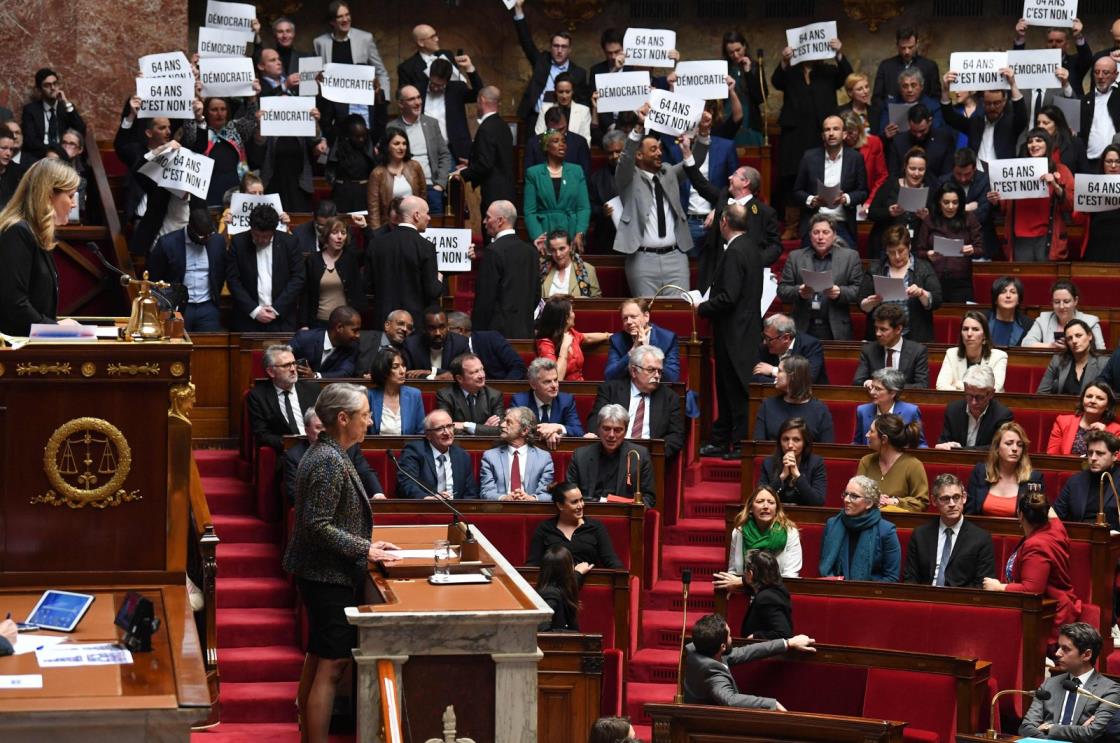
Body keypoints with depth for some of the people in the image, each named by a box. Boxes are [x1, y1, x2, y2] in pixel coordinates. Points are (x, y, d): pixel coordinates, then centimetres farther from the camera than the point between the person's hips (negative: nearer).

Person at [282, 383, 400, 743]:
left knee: (318, 659, 17)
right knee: (332, 663, -7)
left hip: (321, 573, 11)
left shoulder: (327, 453, 10)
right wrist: (365, 550, -18)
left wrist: (365, 544, 12)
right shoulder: (329, 462, -21)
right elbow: (318, 526, -24)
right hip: (329, 575, -11)